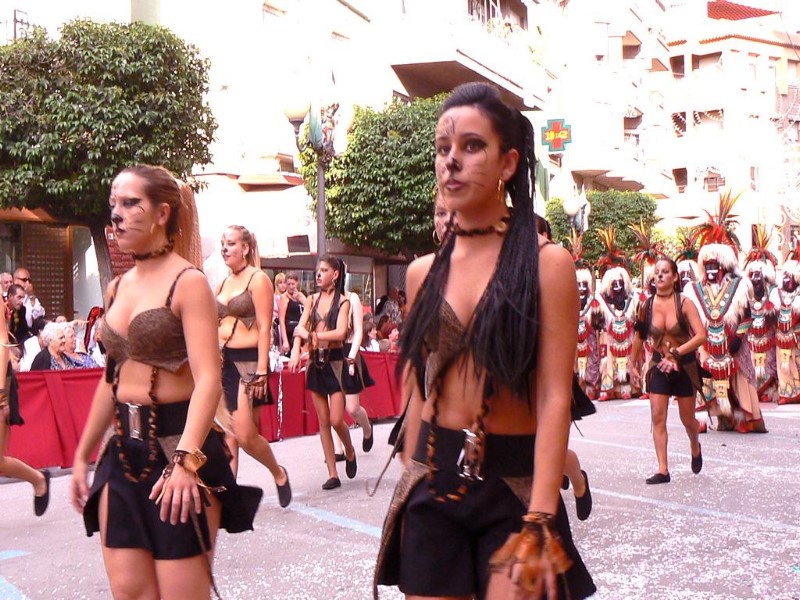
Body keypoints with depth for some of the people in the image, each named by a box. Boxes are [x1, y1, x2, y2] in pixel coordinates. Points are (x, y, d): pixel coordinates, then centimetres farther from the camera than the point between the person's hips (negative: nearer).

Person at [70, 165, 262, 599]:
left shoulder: (187, 282, -10)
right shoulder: (117, 288, 12)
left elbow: (208, 380, -20)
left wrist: (185, 460, -32)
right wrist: (83, 456, 21)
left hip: (175, 444, -7)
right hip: (124, 452, 7)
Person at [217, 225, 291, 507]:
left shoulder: (258, 279, -6)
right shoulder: (224, 283, 15)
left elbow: (264, 328, -12)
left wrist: (261, 372, -17)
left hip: (249, 360, -7)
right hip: (224, 360, 7)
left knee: (245, 434, -9)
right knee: (227, 433, 6)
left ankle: (279, 473, 16)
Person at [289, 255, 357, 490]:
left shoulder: (342, 301, -3)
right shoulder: (312, 300, 9)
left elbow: (340, 333, -16)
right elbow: (300, 328, -2)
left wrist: (310, 334, -15)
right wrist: (296, 351, -19)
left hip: (334, 361, -4)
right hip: (315, 362, 4)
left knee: (336, 419, -8)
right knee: (323, 420, 5)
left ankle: (350, 452, 23)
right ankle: (333, 474, 11)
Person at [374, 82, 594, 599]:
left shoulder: (546, 264, -6)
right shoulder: (425, 273, 7)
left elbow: (554, 399, -12)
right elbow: (419, 391, 10)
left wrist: (539, 523, -19)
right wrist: (410, 489, 9)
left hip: (514, 484, -4)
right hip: (432, 483, 4)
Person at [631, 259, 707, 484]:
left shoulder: (684, 304, -13)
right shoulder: (646, 305, -4)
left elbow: (701, 335, -21)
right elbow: (639, 337, 11)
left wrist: (676, 352, -31)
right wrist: (634, 365, 17)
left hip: (684, 367, -2)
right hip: (659, 367, 2)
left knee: (687, 419, 11)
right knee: (657, 417, -7)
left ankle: (695, 447, 44)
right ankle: (663, 470, -3)